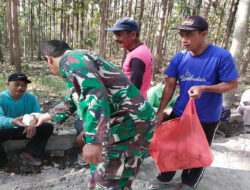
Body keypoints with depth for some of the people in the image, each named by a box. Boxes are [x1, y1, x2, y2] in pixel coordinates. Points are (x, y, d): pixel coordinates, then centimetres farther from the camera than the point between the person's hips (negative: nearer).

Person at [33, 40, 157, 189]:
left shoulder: (70, 59, -8)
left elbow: (95, 96, -25)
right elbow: (73, 101, 38)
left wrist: (94, 141, -30)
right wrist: (46, 116, 48)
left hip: (130, 125, -10)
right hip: (127, 123, 10)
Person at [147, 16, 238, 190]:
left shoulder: (222, 56, -18)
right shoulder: (179, 58, -6)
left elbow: (233, 85, -13)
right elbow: (169, 86, -3)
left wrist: (203, 88, -28)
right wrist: (160, 111, -6)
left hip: (207, 119, -3)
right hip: (179, 114, 3)